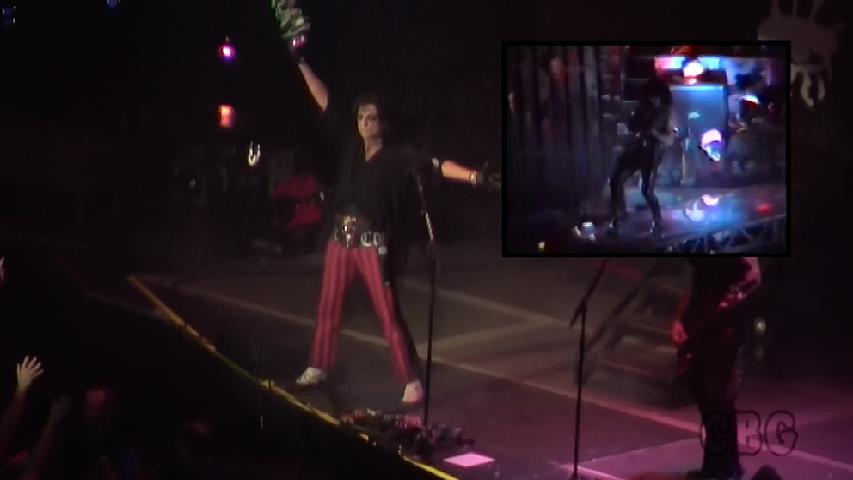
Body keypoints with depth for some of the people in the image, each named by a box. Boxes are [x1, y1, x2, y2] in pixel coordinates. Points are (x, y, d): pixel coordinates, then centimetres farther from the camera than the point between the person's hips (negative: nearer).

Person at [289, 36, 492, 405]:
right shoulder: (351, 144, 5)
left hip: (373, 243, -5)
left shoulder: (396, 156, -9)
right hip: (340, 238, 5)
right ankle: (317, 369, 31)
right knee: (328, 308, 15)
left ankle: (412, 382, 3)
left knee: (389, 315, -4)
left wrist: (471, 175, -36)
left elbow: (436, 166, -21)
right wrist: (302, 63, 7)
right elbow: (324, 103, 7)